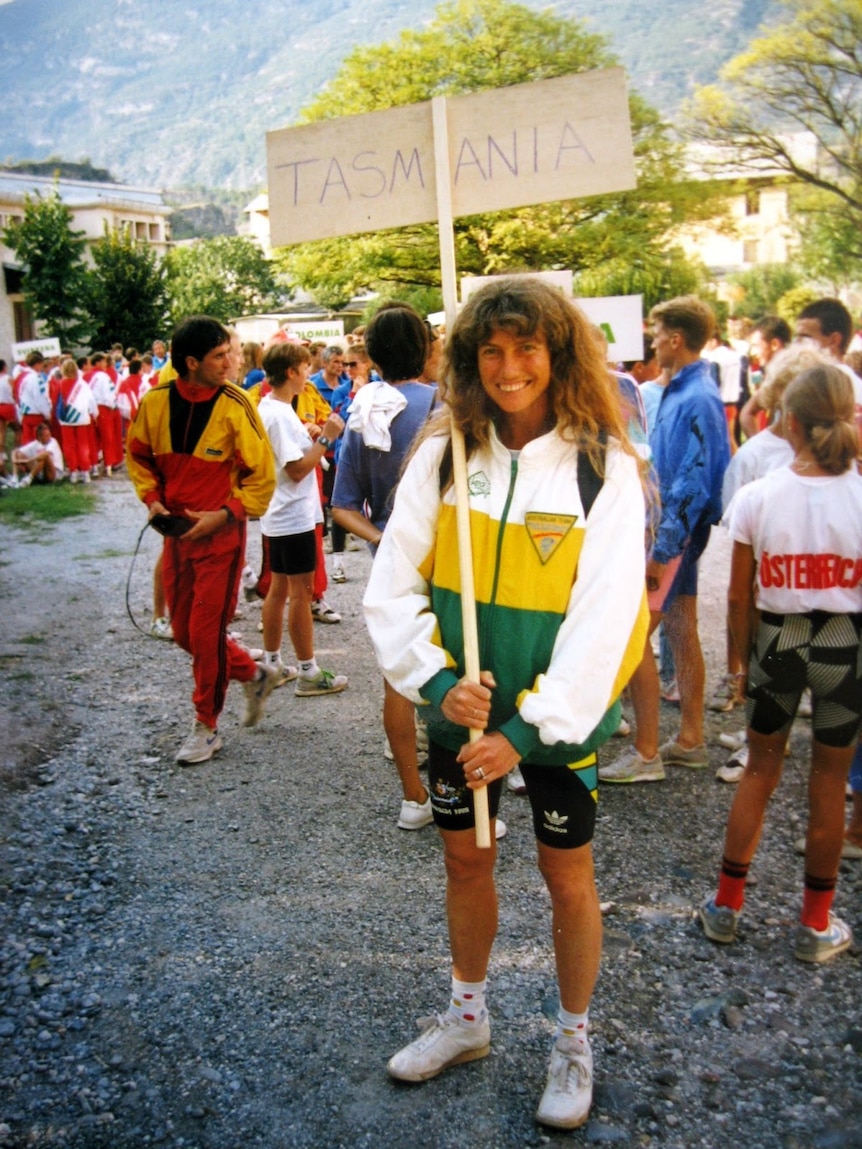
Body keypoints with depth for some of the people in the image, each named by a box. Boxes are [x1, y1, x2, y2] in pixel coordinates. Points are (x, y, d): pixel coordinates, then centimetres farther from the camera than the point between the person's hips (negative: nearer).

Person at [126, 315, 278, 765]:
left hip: (220, 534, -5)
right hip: (175, 531, 5)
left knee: (206, 632, 0)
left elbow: (262, 476, -10)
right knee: (183, 630, 13)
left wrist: (223, 515, -18)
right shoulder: (156, 402, -4)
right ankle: (252, 674, 36)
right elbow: (138, 456, 12)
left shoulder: (235, 407, -14)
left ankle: (207, 726, 17)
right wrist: (152, 498, -3)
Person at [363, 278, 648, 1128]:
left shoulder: (603, 467, -13)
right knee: (464, 857, 18)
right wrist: (436, 679, -18)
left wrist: (529, 728, -20)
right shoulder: (442, 454, -4)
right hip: (461, 707, 3)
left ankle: (573, 1041, 35)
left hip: (557, 713, -3)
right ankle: (467, 1016, 42)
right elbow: (392, 585, -5)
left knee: (567, 875, 10)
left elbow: (604, 614, -17)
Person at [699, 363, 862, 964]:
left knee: (760, 768, 18)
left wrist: (746, 655, 10)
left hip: (776, 640, 1)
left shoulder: (757, 497, -11)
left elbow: (739, 598, -5)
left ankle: (727, 904, 27)